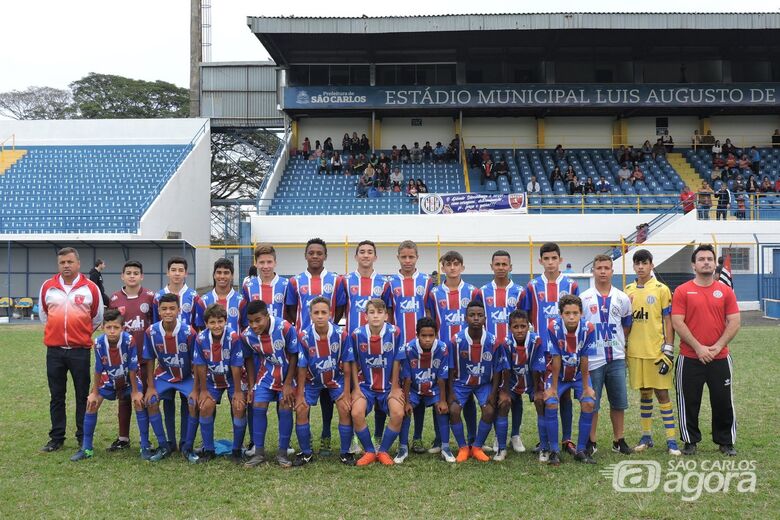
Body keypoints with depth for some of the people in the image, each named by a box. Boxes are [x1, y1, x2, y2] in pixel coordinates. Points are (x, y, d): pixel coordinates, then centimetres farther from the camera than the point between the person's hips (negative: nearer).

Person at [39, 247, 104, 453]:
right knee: (56, 396, 9)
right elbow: (43, 314, 18)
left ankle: (83, 437, 14)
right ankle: (56, 438, 18)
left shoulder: (90, 288, -1)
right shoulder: (47, 287, 4)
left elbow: (97, 318, 11)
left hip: (80, 349, -2)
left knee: (83, 395, 5)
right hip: (54, 350, 2)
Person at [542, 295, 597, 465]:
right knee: (550, 403, -19)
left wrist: (586, 387, -9)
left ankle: (581, 450, 1)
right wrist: (553, 387, -15)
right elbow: (556, 360, -20)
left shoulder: (588, 329, -23)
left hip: (579, 374, 1)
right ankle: (554, 451, -7)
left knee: (589, 403, -15)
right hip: (558, 374, -1)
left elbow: (584, 360, -16)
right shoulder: (554, 328, -26)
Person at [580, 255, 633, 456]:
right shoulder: (584, 298, -2)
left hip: (617, 358, 3)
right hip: (592, 359, -2)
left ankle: (619, 440, 19)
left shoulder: (622, 298, 6)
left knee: (619, 402, 7)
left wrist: (619, 343, 11)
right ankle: (591, 442, 14)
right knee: (591, 403, 3)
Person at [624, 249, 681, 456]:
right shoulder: (628, 290, 9)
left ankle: (671, 440, 2)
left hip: (656, 351, -4)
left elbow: (668, 322, -5)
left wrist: (668, 351, -10)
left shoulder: (661, 290, -4)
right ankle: (646, 437, 20)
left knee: (661, 393, -2)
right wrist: (623, 349, 12)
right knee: (644, 393, 11)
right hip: (635, 352, 4)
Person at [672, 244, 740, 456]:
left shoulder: (725, 291, 5)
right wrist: (698, 348, -13)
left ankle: (726, 442, 21)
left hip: (720, 358, 2)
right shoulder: (682, 291, -1)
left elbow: (734, 322, 1)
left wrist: (717, 347, -10)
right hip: (690, 358, -1)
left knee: (723, 402, 6)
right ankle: (690, 441, 20)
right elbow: (678, 323, -7)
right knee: (689, 402, 6)